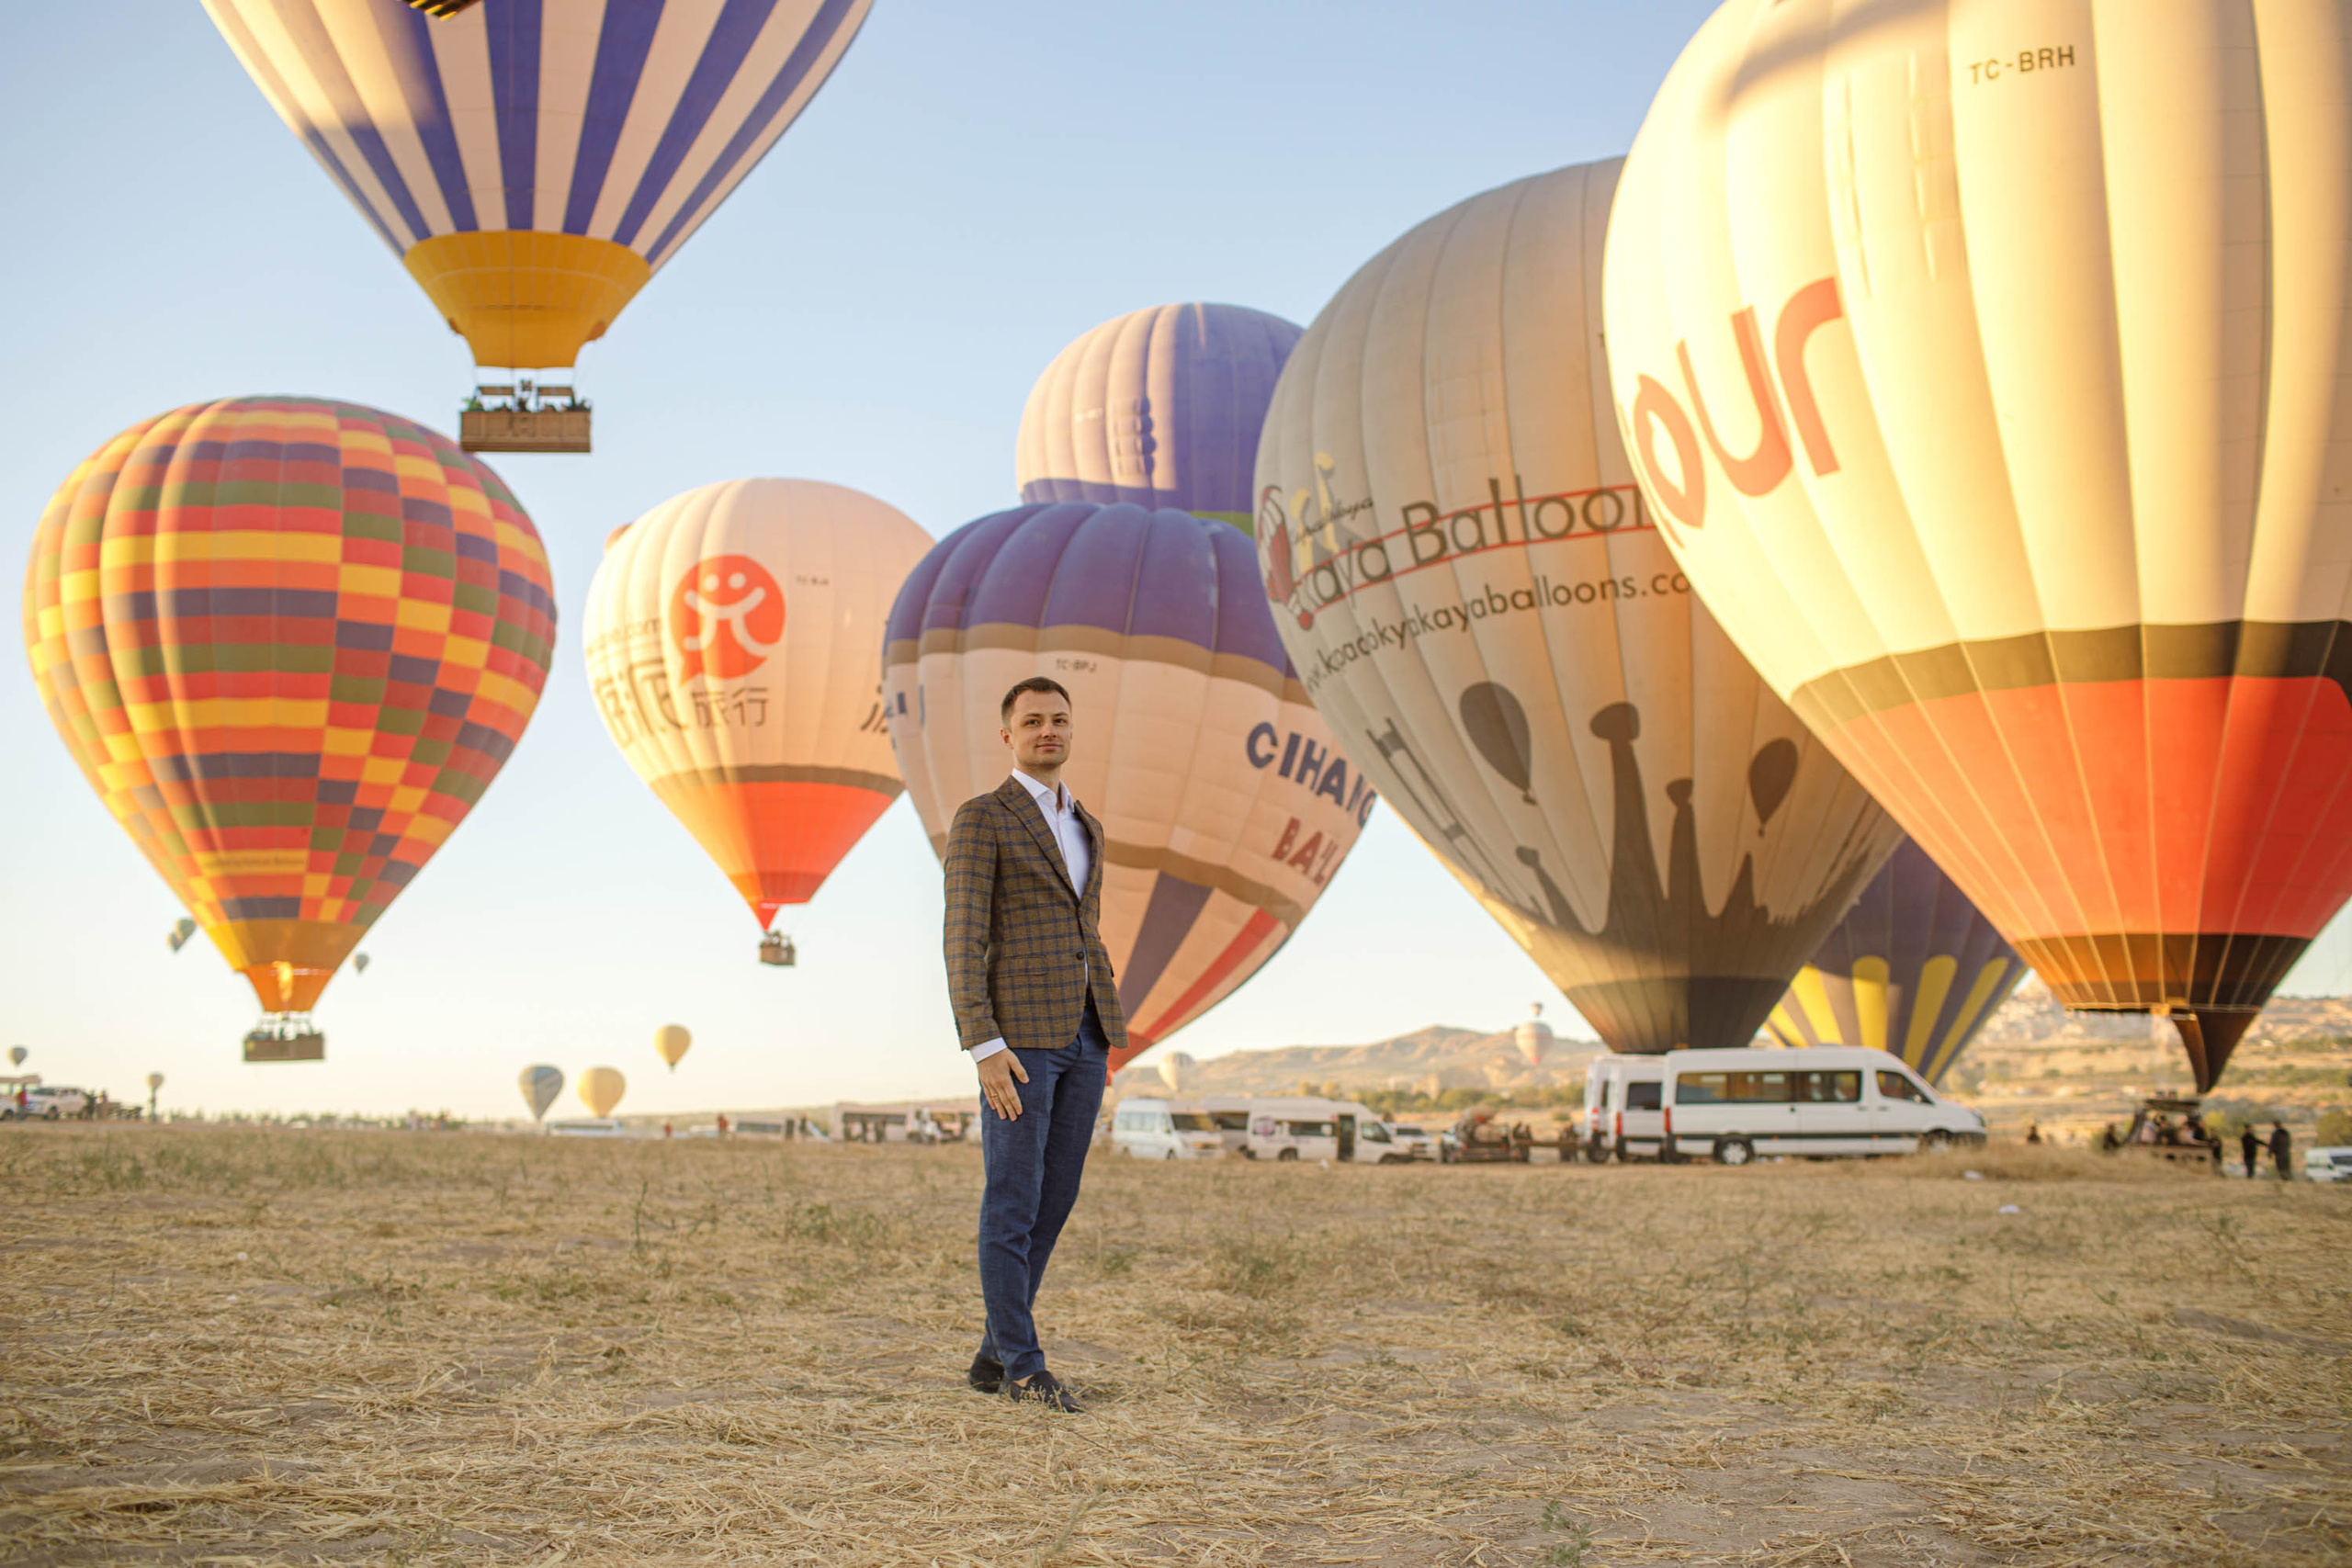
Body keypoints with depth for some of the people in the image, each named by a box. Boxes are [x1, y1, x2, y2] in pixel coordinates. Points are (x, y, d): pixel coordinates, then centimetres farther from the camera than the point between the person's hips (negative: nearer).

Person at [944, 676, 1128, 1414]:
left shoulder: (1084, 827, 19)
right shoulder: (980, 819, -5)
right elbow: (963, 942, -11)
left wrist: (1103, 1040, 17)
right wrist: (985, 1048, -19)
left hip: (1082, 1035, 8)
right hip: (1017, 1034, -8)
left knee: (1052, 1201, 9)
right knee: (1012, 1204, -3)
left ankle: (996, 1355, 19)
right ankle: (1024, 1367, 4)